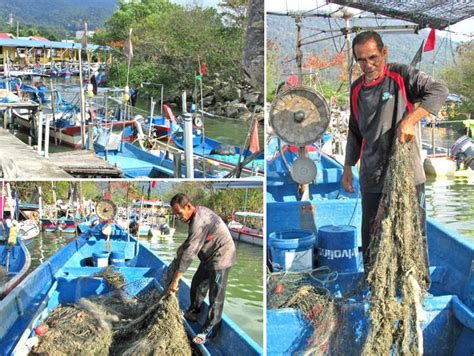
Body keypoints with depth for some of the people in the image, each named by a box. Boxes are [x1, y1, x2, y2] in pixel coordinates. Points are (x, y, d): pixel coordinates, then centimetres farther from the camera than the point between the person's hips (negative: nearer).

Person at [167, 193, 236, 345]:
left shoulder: (199, 222, -31)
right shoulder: (199, 211, 0)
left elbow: (189, 254, -31)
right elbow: (193, 238, 21)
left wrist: (175, 280, -27)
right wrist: (184, 246, 2)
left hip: (221, 258, -10)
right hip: (210, 256, 10)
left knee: (215, 296, -3)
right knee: (197, 285, 19)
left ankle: (209, 330, 5)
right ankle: (193, 313, 37)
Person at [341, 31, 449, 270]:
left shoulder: (401, 75, -6)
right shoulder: (357, 89, 10)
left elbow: (439, 91, -19)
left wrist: (409, 120, -30)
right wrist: (348, 167, 19)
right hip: (372, 177, 5)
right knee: (371, 238, 11)